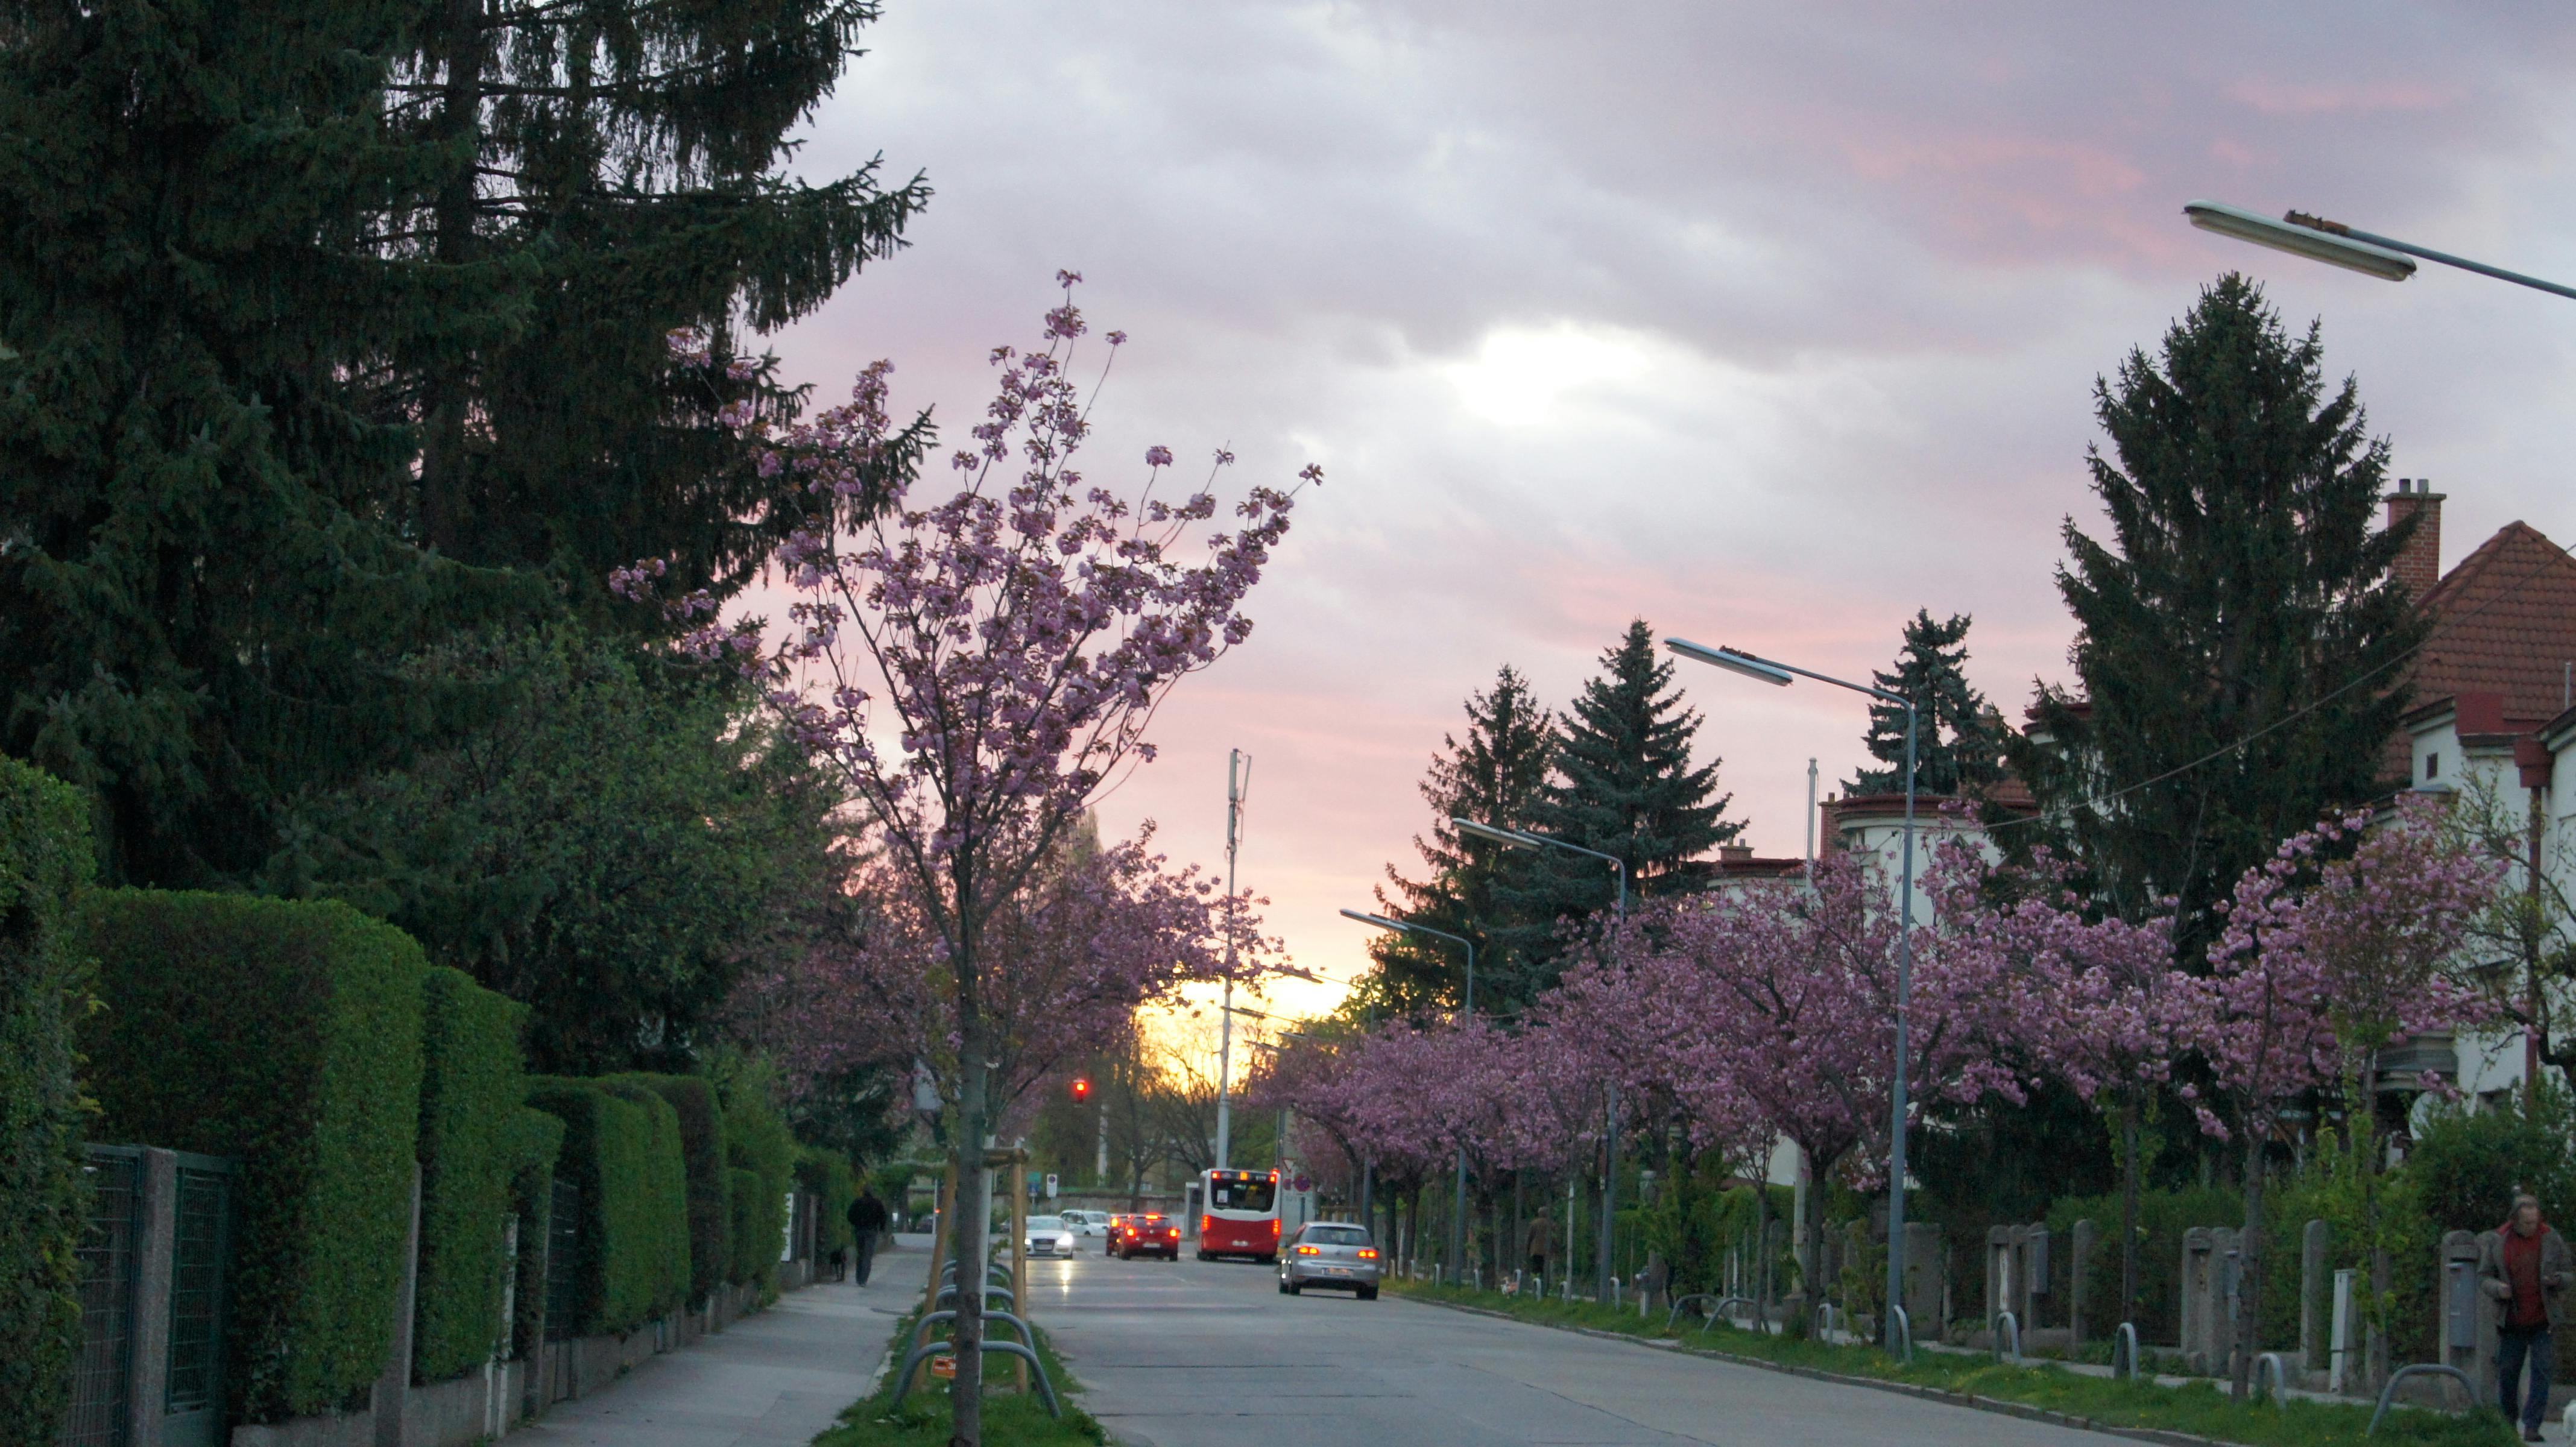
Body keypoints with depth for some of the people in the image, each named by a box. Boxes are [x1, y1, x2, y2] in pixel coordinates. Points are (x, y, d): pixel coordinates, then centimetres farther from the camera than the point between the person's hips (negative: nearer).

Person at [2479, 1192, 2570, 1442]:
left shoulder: (2551, 1239, -1)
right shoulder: (2497, 1241, -1)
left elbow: (2568, 1275, 5)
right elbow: (2484, 1276, 4)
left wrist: (2558, 1280, -19)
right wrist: (2497, 1289, -18)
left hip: (2542, 1320, -1)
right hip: (2511, 1322, 1)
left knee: (2541, 1371, -9)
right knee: (2507, 1373, 5)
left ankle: (2532, 1426, -7)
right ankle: (2506, 1423, 22)